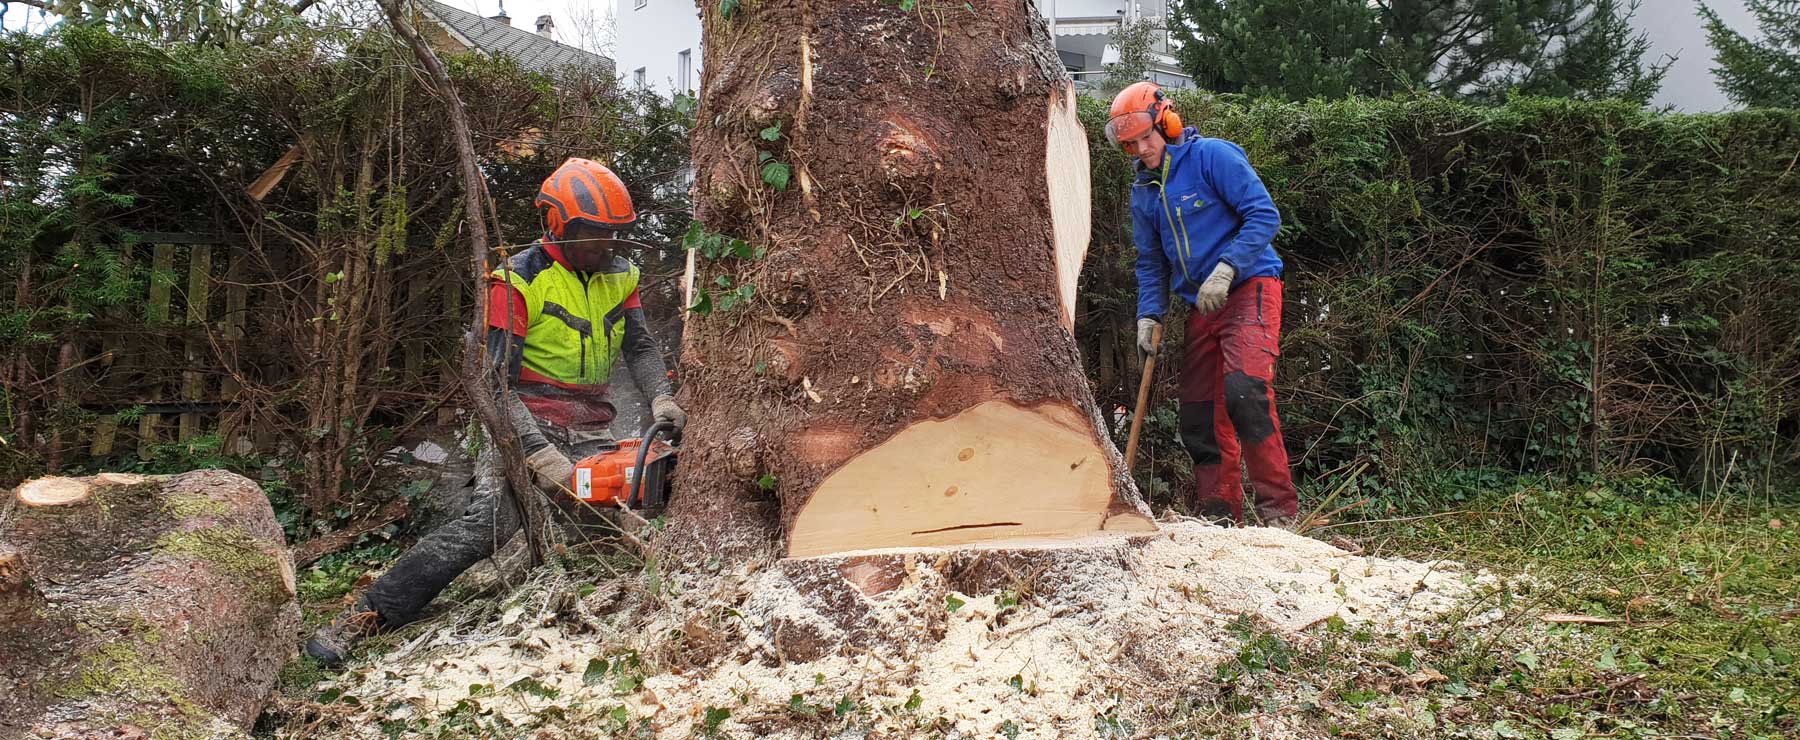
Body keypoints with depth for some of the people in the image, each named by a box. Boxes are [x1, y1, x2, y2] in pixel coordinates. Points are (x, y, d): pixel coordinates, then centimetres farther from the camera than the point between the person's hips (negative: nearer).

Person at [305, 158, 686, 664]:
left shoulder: (620, 276, 10)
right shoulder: (519, 281, -10)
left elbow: (640, 348, 6)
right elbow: (497, 384, -15)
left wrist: (660, 397, -16)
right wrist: (540, 455, -24)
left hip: (590, 433, 6)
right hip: (527, 426, -6)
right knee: (486, 523, -23)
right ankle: (363, 618, -19)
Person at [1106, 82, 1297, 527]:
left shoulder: (1212, 156, -8)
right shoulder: (1143, 192, 12)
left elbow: (1264, 214, -14)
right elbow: (1150, 262, 17)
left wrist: (1226, 269, -23)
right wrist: (1149, 315, 3)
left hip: (1249, 289, -8)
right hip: (1200, 307, 8)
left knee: (1244, 389, -26)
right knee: (1200, 417, 4)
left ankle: (1278, 512, -22)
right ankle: (1219, 519, 11)